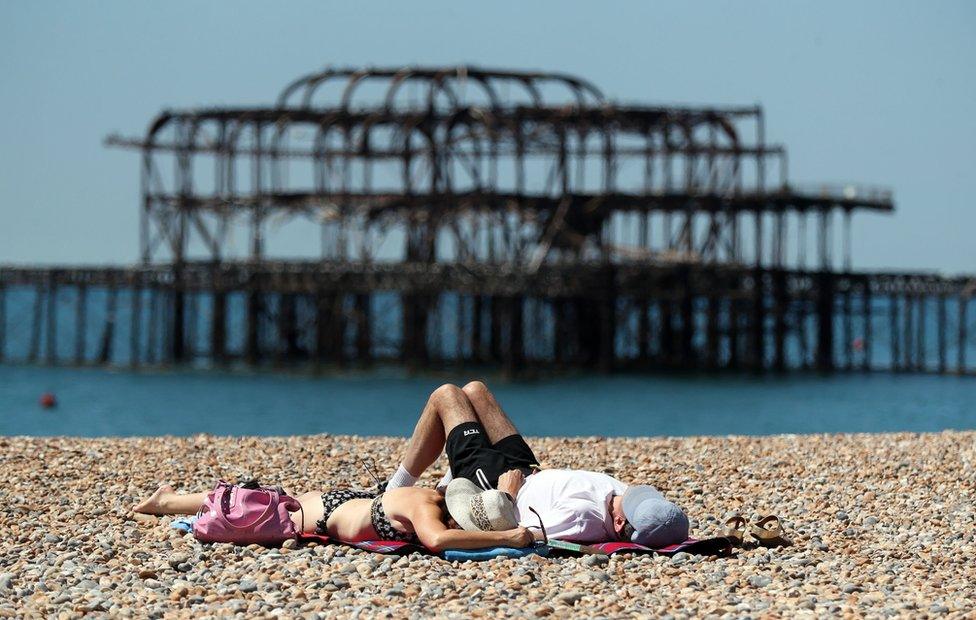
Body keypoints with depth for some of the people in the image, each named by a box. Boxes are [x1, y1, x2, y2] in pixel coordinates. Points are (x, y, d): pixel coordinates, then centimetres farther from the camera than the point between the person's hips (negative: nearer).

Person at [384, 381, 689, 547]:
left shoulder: (581, 518, -47)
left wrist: (507, 494, -21)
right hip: (531, 473, 7)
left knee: (445, 395, 9)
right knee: (473, 389, 20)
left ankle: (396, 492, 28)